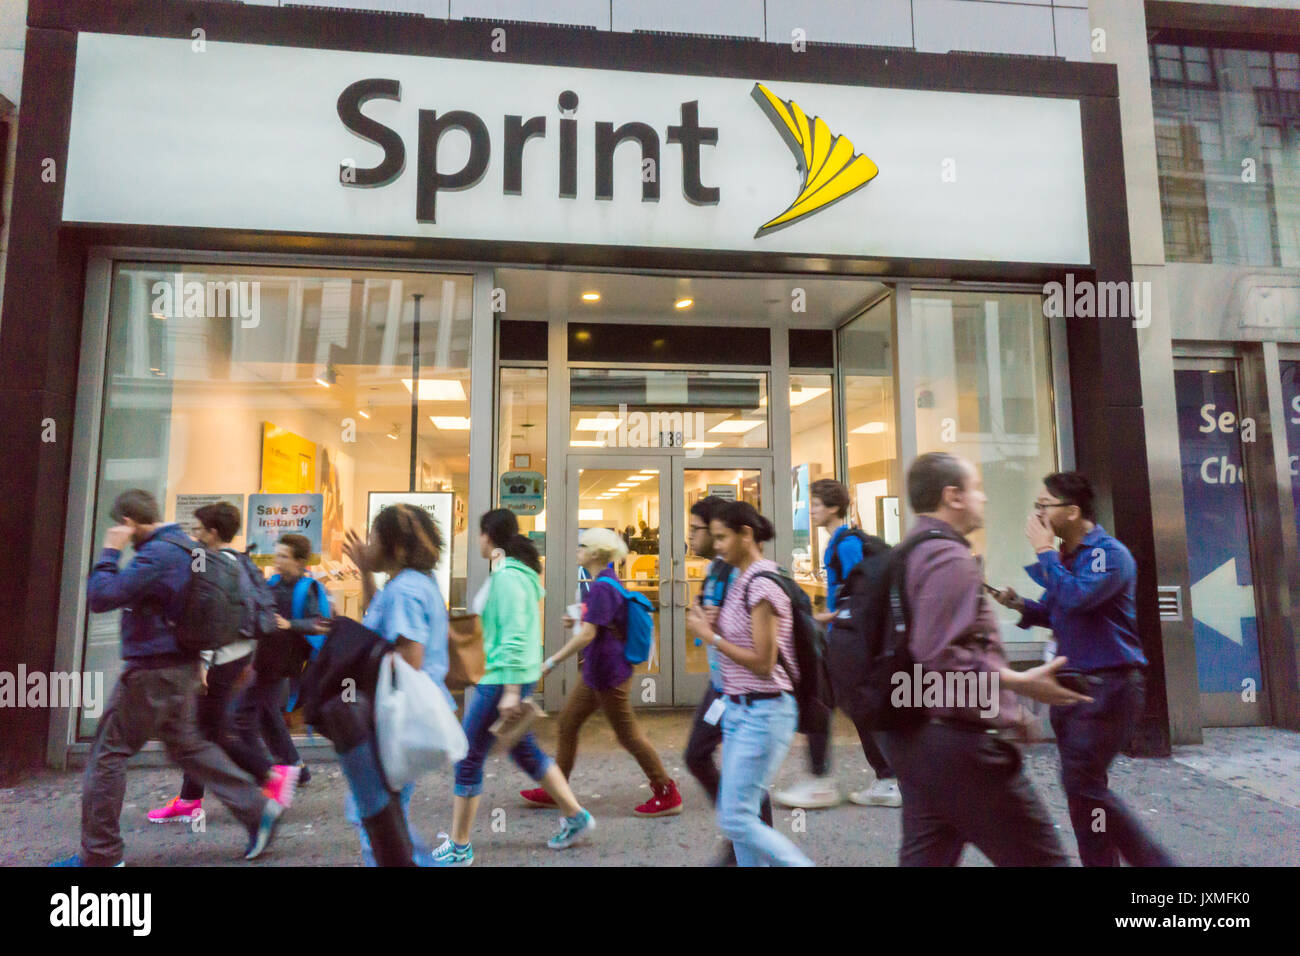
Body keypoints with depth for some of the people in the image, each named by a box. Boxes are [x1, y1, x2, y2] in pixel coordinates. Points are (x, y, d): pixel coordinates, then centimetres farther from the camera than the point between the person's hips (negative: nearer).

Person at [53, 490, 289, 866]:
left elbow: (100, 597, -23)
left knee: (108, 753, 5)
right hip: (180, 666, 9)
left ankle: (98, 855, 16)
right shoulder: (185, 545, 10)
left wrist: (109, 552, -11)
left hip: (153, 671, -9)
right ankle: (257, 808, 14)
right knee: (187, 744, 17)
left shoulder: (157, 554, -21)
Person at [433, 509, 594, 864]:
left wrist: (510, 691, -23)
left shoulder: (507, 577, -19)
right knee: (523, 751, 20)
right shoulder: (517, 572, 11)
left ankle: (459, 848, 18)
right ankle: (574, 817, 29)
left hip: (505, 678, -10)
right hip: (506, 678, 10)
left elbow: (514, 637, -23)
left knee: (468, 758, 4)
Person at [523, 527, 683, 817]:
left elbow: (587, 635, -28)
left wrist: (551, 662, -24)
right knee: (568, 722, 15)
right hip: (596, 673, 10)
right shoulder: (608, 582, 9)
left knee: (628, 735, 1)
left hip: (608, 674, -10)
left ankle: (668, 795, 13)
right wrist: (578, 621, 9)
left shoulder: (602, 588, -22)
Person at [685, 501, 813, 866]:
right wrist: (708, 625, 1)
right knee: (737, 816, 14)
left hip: (763, 713, -9)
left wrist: (711, 637, -14)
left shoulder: (762, 586, -18)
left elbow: (763, 662, -20)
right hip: (739, 709, 9)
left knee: (736, 819, -4)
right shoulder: (742, 582, 10)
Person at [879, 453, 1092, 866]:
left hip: (913, 739, 10)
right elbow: (940, 655, -26)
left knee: (925, 855, 14)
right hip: (959, 744, -9)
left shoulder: (909, 554, 13)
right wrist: (1020, 682, -18)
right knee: (1039, 857, 6)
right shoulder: (949, 557, -16)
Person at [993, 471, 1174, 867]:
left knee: (1082, 783, -10)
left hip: (1108, 686, -8)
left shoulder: (1109, 554, -13)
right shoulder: (1063, 557, 11)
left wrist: (1044, 550, -19)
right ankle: (1100, 860, 24)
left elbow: (1075, 598, -29)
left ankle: (1152, 859, 6)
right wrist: (1020, 604, 1)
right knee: (1084, 787, 13)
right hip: (1071, 683, 8)